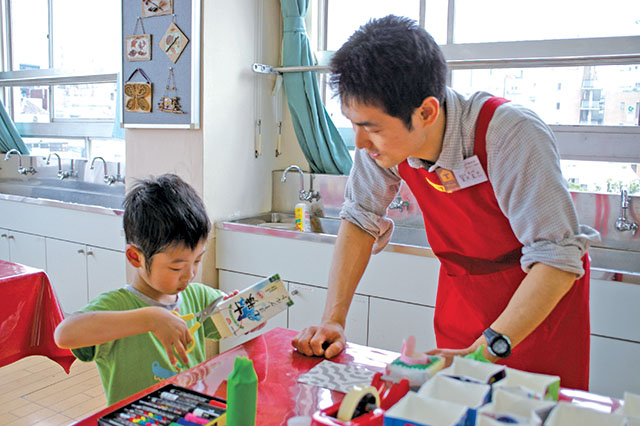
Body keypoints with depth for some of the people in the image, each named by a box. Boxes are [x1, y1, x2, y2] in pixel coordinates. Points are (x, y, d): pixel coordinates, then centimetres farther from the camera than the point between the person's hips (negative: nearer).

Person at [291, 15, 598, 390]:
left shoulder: (510, 133, -33)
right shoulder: (383, 134, -19)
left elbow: (557, 258, -32)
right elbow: (361, 219, -7)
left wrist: (486, 350, -40)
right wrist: (333, 320, -14)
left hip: (543, 290, -3)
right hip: (461, 286, 4)